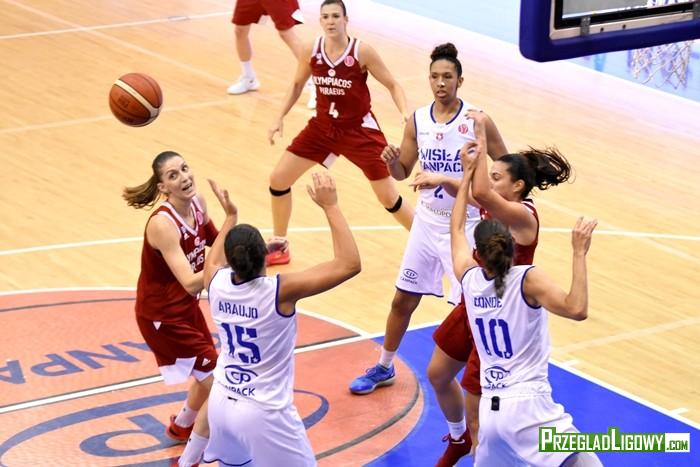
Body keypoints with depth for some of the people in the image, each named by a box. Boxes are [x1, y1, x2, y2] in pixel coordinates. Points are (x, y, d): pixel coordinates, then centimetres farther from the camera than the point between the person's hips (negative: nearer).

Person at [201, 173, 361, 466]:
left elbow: (214, 261, 20)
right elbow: (349, 264, -25)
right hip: (264, 413, -6)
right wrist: (330, 206, -19)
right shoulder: (279, 290, -25)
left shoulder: (216, 282, -8)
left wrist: (230, 215, 28)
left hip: (222, 402, 6)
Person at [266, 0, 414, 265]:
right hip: (323, 127, 4)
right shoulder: (311, 51, -9)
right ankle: (279, 248, 19)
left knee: (389, 198, -2)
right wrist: (280, 118, 5)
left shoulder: (362, 52, -19)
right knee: (278, 179, 1)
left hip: (359, 130, -4)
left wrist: (405, 113, -27)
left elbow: (393, 86, -10)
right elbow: (297, 85, 10)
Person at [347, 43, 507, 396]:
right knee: (403, 299, 14)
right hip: (427, 221, 5)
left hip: (464, 225, -5)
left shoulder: (476, 120, -14)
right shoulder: (418, 121, -1)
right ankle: (383, 368, 32)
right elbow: (402, 173, 8)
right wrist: (392, 161, -14)